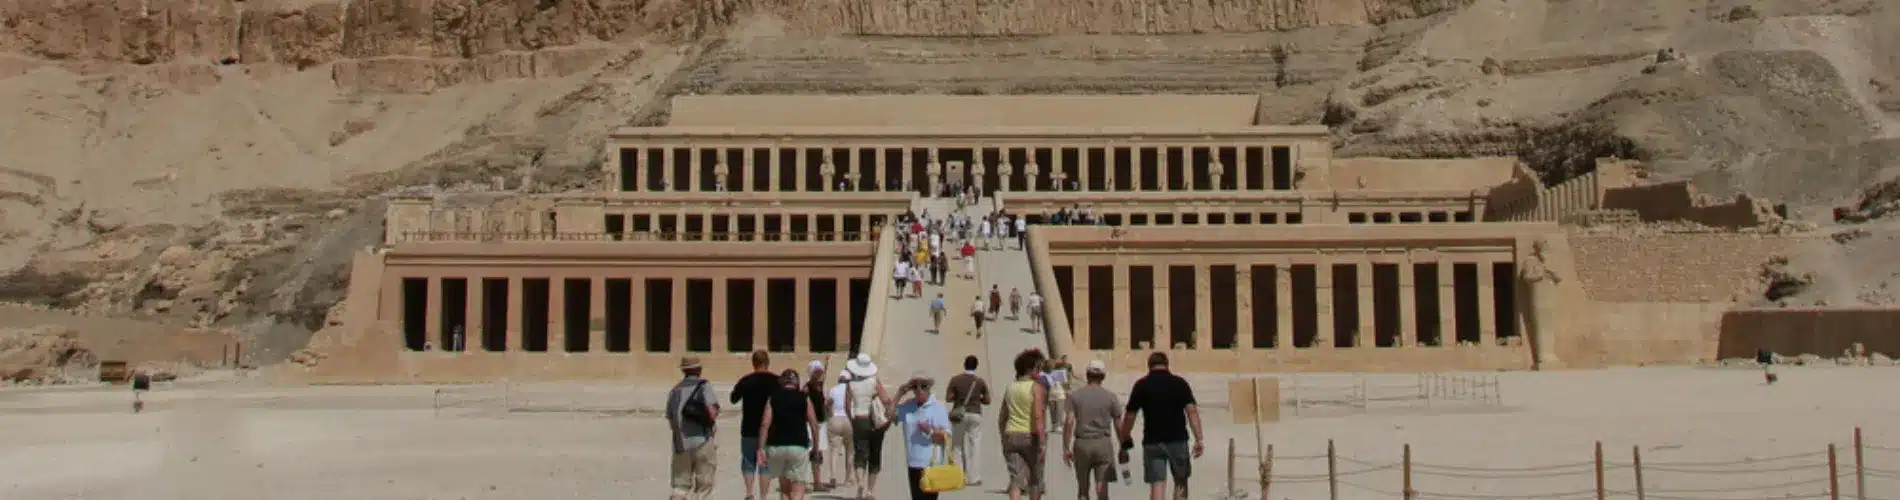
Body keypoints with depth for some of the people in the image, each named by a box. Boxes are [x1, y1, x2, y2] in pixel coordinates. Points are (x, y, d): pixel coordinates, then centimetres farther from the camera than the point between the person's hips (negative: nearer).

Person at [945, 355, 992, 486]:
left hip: (960, 415, 0)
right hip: (975, 415, 0)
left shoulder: (956, 379, -4)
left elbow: (948, 398, -7)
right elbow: (987, 401, 3)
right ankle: (974, 478, 2)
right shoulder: (980, 381, -1)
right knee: (975, 446, 4)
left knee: (957, 445, 9)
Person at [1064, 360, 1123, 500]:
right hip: (1103, 444, -1)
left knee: (1082, 488, 13)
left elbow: (1069, 422, -6)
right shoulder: (1111, 397, 2)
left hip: (1082, 444, 1)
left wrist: (1066, 448, -2)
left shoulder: (1075, 396, 2)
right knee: (1102, 488, -1)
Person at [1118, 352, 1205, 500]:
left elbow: (1129, 416, 2)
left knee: (1157, 485, -1)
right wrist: (1198, 440, -10)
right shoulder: (1180, 383, 3)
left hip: (1152, 442, -1)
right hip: (1178, 440, 1)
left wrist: (1125, 440, 14)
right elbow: (1192, 411, -7)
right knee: (1181, 482, 17)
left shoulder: (1141, 385, 1)